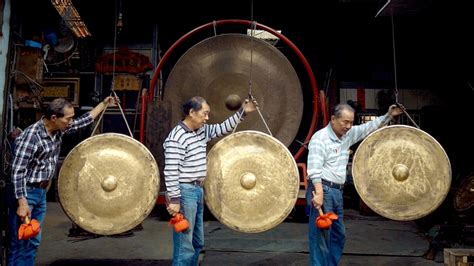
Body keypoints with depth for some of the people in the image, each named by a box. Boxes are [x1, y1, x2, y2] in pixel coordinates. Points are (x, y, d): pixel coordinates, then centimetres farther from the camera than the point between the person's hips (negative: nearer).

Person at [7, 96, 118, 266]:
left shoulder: (58, 130, 1)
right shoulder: (31, 136, -22)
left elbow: (84, 120, 16)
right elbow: (17, 172, -22)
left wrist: (104, 104, 19)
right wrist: (22, 203, -27)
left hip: (41, 192, 8)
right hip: (25, 192, -8)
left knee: (33, 241, 13)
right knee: (19, 243, -2)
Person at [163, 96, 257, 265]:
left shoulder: (202, 130, 9)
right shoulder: (177, 137, -17)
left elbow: (222, 129, 19)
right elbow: (171, 171, -20)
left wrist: (242, 112, 10)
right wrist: (174, 199, -22)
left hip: (197, 190, 9)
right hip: (184, 192, -9)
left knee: (197, 242, 18)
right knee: (185, 245, -4)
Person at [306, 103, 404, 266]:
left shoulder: (348, 134, 10)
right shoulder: (320, 137, -14)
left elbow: (368, 128, 22)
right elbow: (314, 169, -21)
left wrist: (388, 115, 16)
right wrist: (319, 193, -28)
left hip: (337, 191, 9)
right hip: (323, 190, -9)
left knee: (339, 235, 15)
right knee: (321, 235, -5)